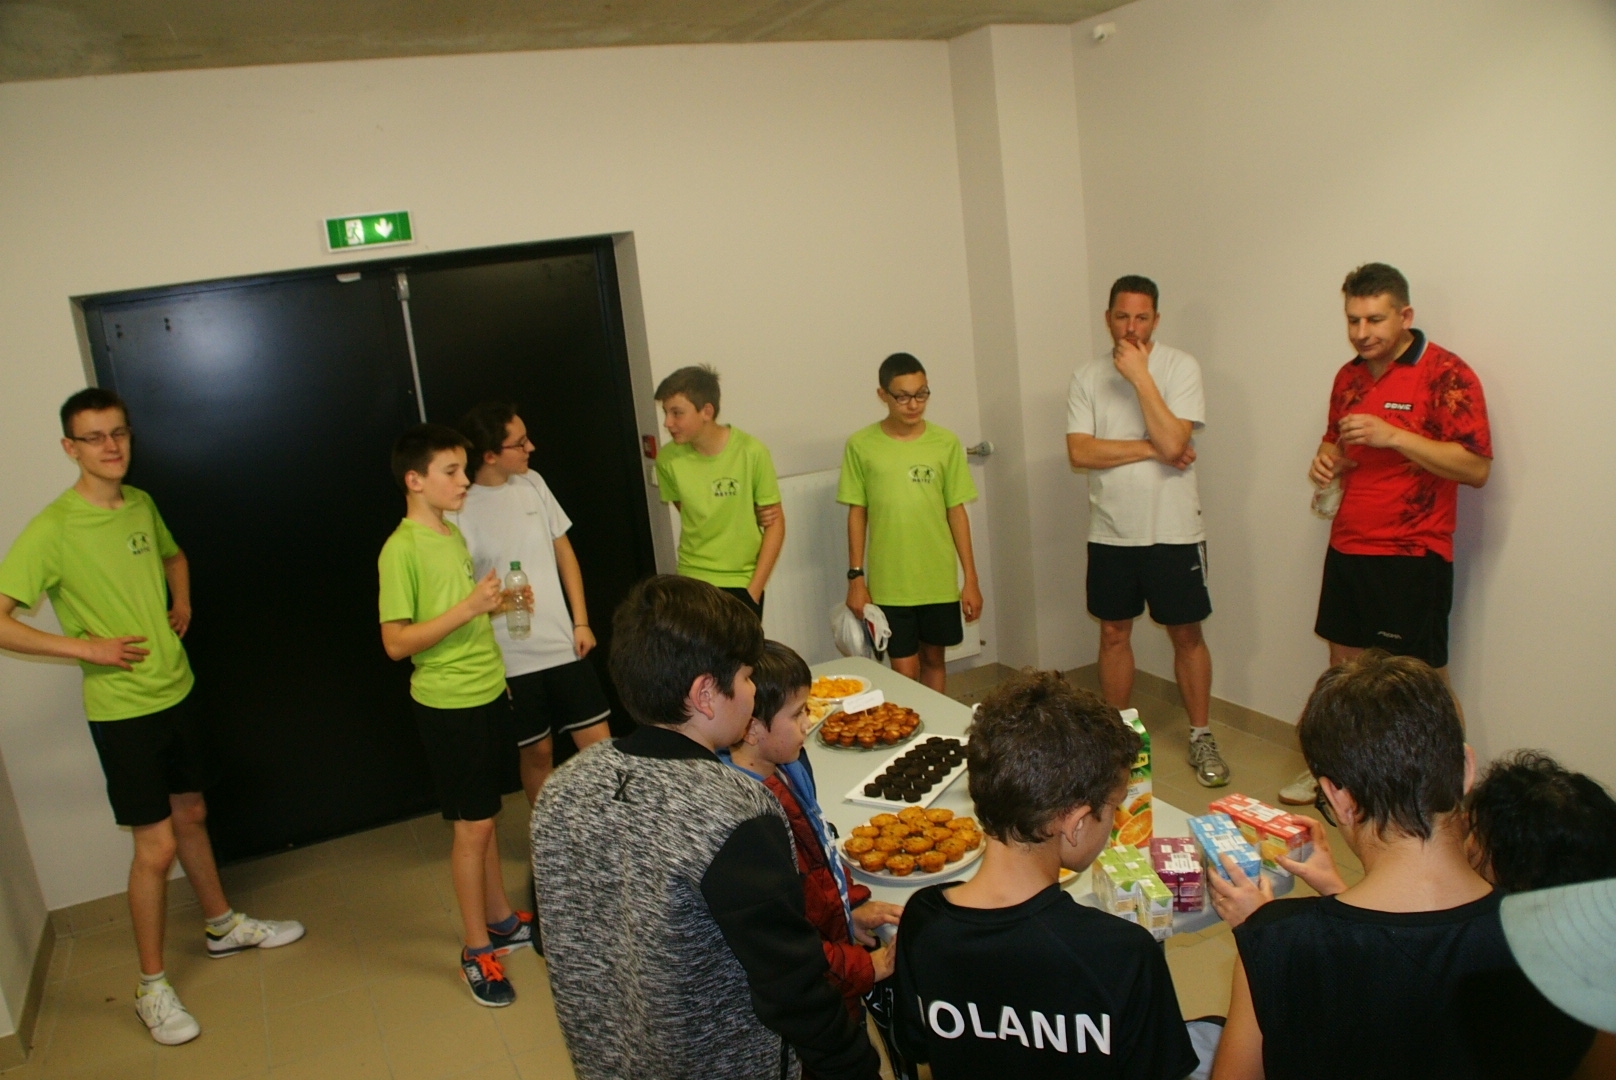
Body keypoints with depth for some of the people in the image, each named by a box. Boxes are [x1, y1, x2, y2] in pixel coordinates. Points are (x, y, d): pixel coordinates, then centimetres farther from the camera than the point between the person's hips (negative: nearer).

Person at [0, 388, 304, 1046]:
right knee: (156, 846, -2)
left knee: (191, 815, 21)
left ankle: (224, 925, 40)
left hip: (176, 692, 6)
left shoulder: (141, 505, 4)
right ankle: (151, 987, 16)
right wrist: (85, 647, -22)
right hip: (122, 711, -6)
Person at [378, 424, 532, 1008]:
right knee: (471, 825, 1)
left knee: (484, 816, 18)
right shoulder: (401, 549, -17)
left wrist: (495, 604, 6)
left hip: (487, 693, 8)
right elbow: (396, 641, -20)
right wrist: (467, 608, -26)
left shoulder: (454, 534, 9)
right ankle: (477, 951, 16)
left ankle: (501, 919, 32)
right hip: (448, 703, -7)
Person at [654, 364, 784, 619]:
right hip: (691, 580, 2)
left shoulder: (751, 452, -14)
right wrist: (746, 515, -7)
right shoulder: (668, 459, -8)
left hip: (742, 581, -1)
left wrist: (754, 589, -11)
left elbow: (775, 523, -8)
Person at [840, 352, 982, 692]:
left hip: (939, 581, 2)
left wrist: (971, 578, 0)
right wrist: (855, 576, -2)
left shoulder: (946, 442, -2)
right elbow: (857, 513, 0)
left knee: (933, 659, 15)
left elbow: (956, 511, 1)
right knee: (905, 672, 1)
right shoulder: (861, 445, -5)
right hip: (889, 584, -1)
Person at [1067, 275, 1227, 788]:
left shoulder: (1180, 367, -6)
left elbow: (1172, 443, -20)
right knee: (1114, 634, 12)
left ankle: (1201, 736, 24)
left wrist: (1140, 375, -20)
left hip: (1173, 531, -2)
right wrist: (1151, 449, -15)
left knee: (1187, 634, 8)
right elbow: (1079, 452, -11)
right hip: (1110, 532, 2)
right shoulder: (1087, 378, 1)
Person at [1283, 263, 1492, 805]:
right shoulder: (1349, 376, 11)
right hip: (1347, 547, 7)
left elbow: (1476, 467, -18)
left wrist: (1393, 435, -25)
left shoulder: (1446, 374, -11)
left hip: (1412, 556, -7)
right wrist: (1327, 460, 2)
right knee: (1343, 663, 16)